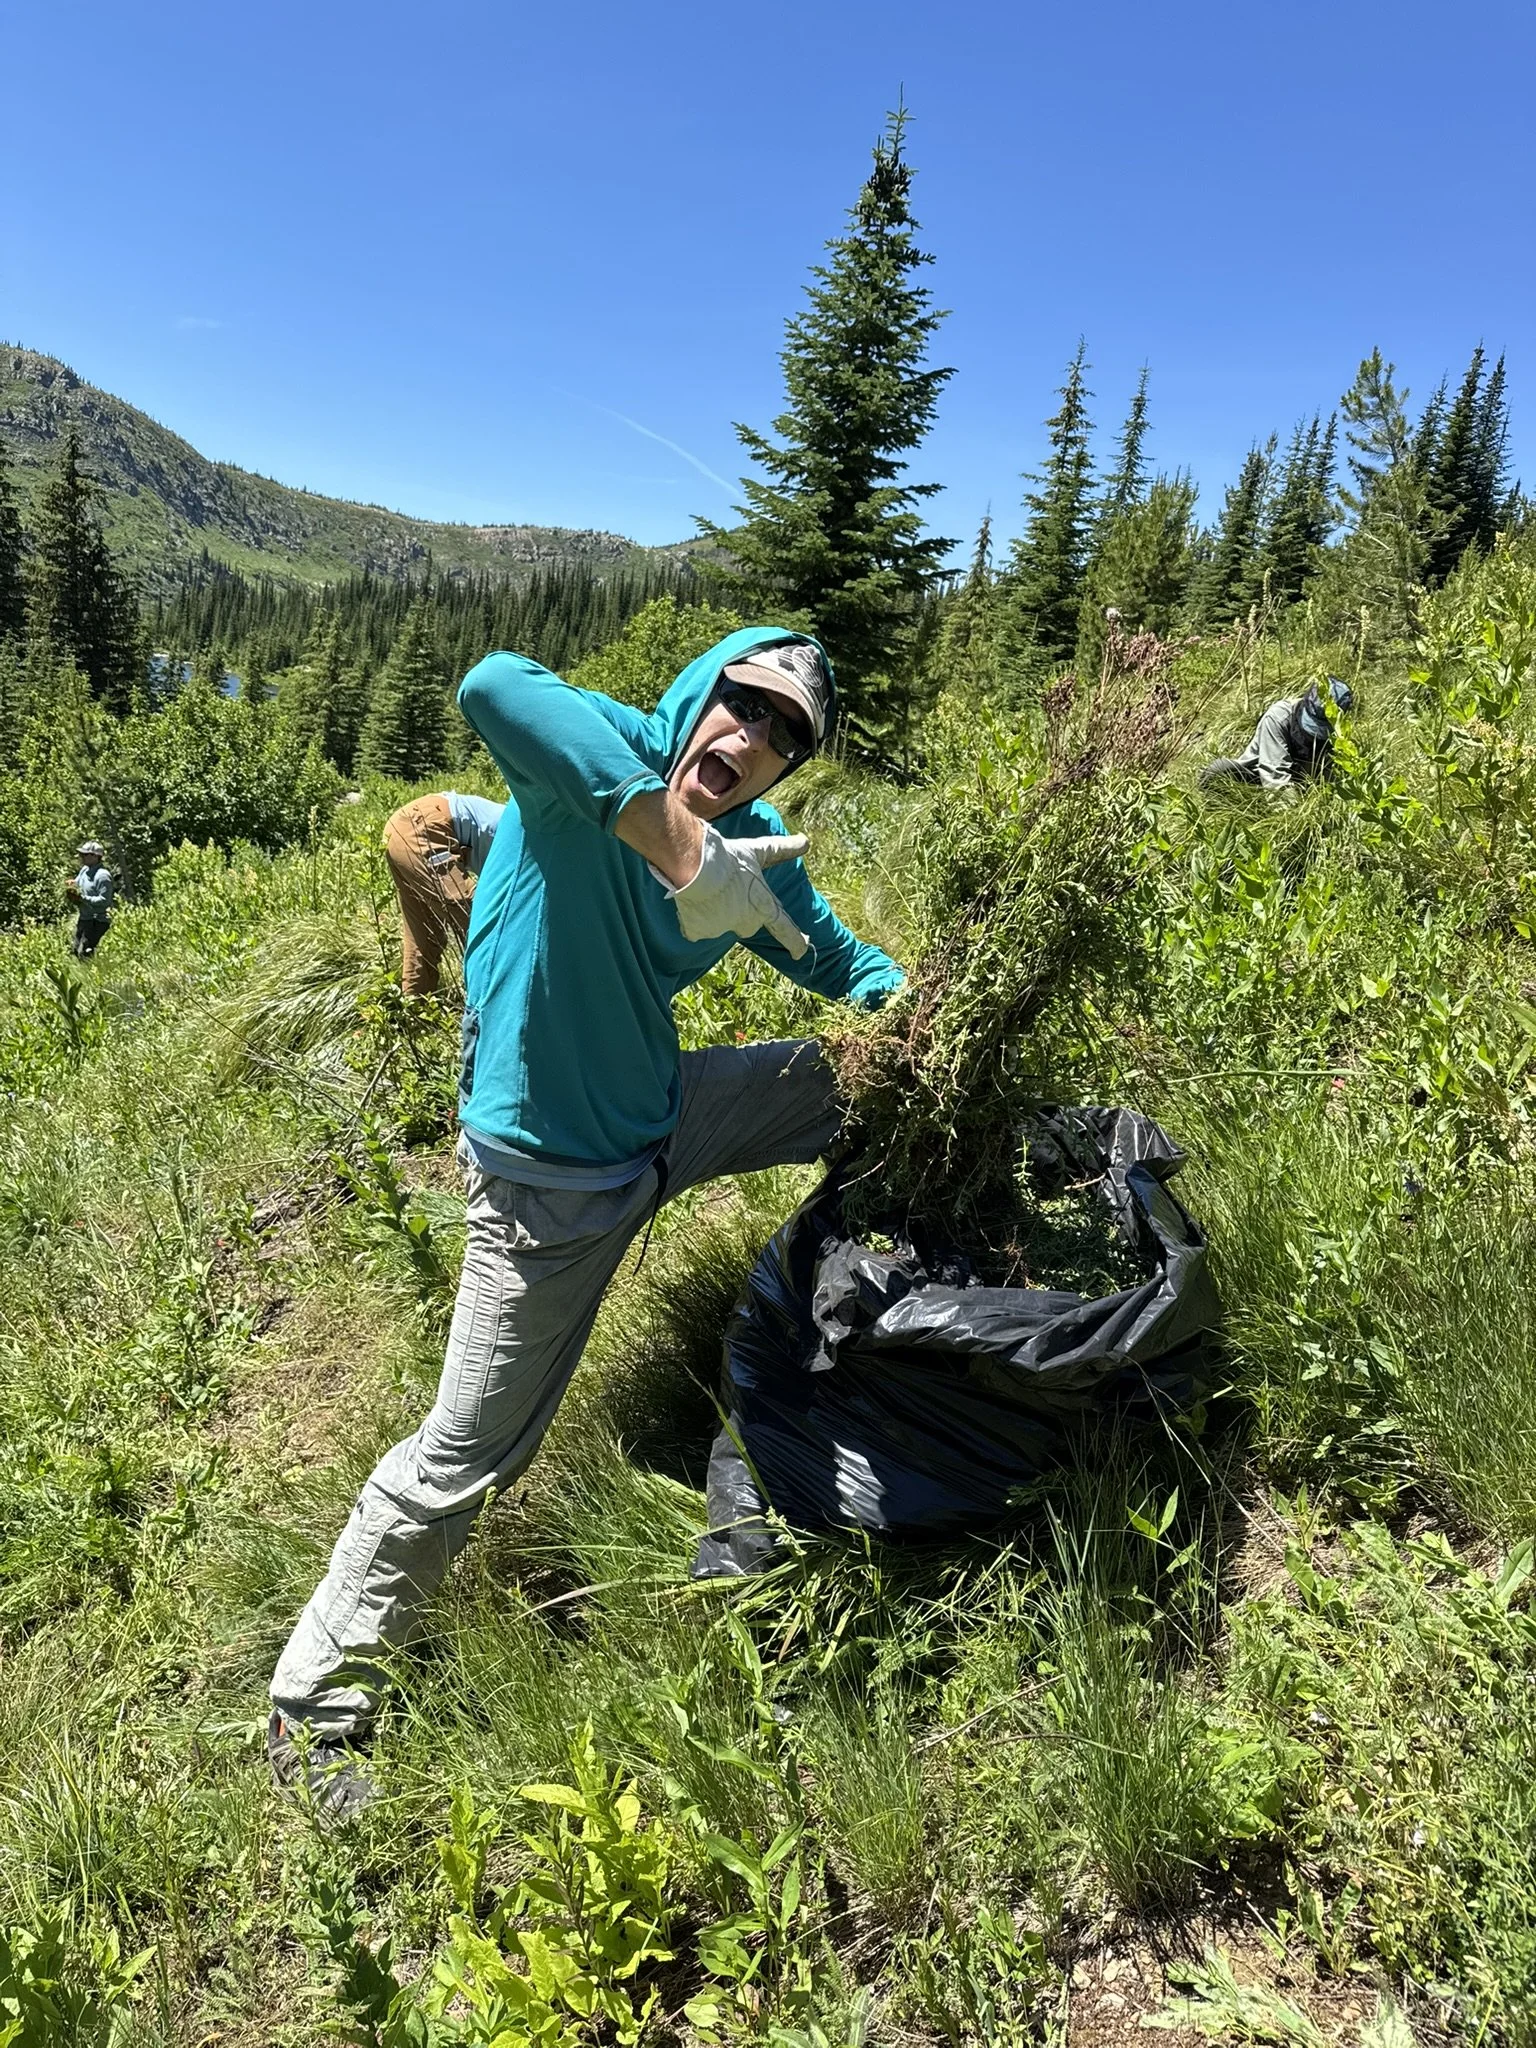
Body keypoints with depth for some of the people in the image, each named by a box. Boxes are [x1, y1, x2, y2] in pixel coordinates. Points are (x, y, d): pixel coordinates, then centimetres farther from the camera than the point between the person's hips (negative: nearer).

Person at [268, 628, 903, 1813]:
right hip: (554, 1175, -7)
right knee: (469, 1453, 2)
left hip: (666, 1115, 7)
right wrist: (682, 850, -48)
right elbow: (494, 686, -45)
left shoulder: (754, 849, -2)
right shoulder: (603, 752, -21)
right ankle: (316, 1707, 26)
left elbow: (842, 962, 12)